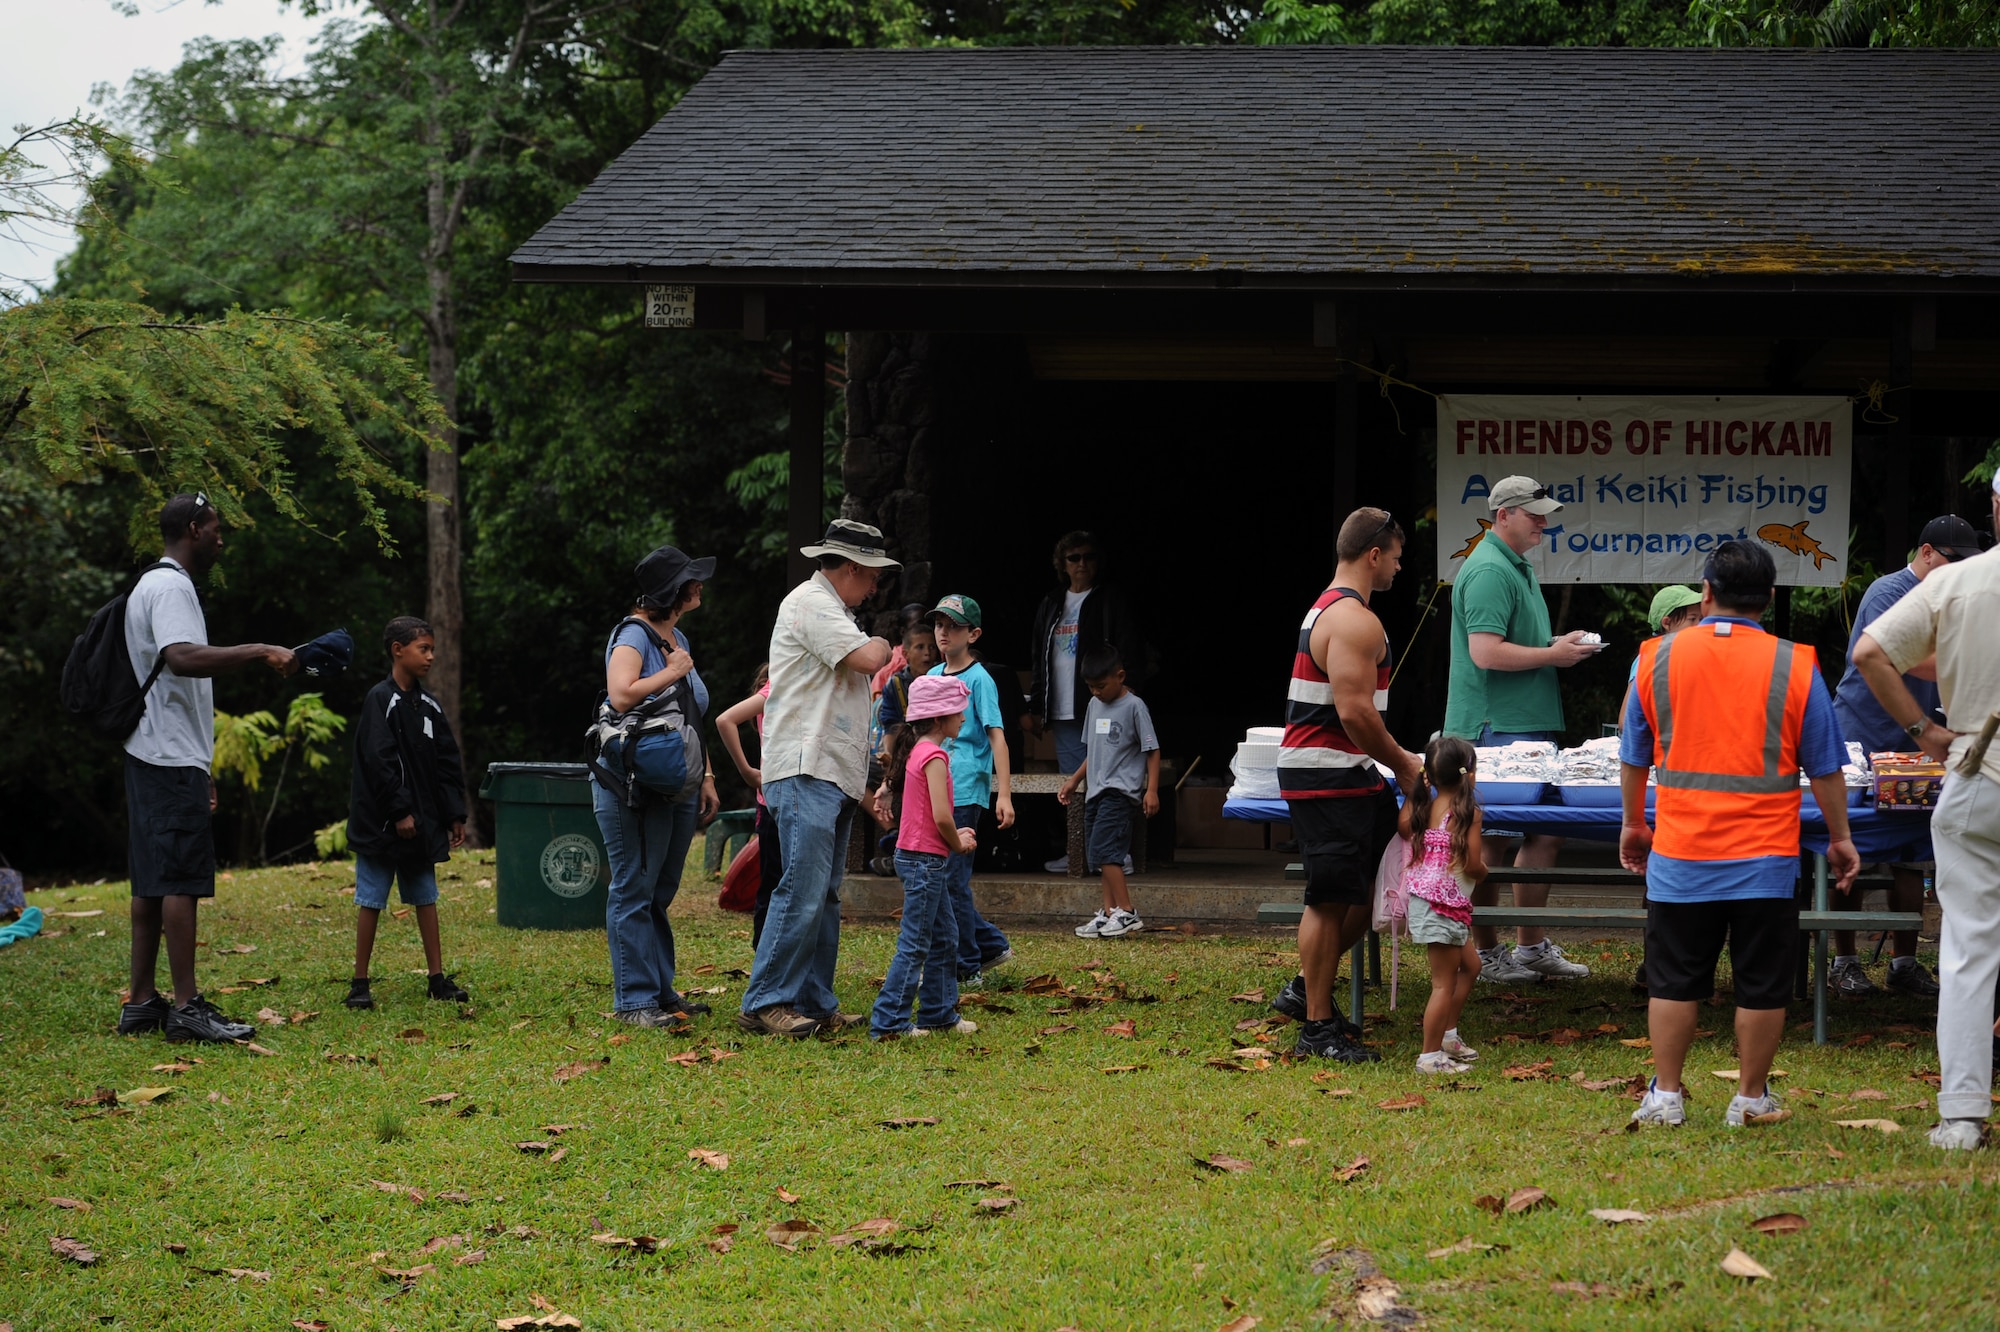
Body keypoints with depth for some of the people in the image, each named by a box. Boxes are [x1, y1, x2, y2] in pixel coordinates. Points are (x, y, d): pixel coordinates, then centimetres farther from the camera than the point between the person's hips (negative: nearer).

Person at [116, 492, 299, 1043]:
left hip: (156, 757, 11)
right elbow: (182, 658, -32)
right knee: (182, 880, -11)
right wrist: (259, 652, -35)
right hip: (172, 759, -11)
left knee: (153, 882, 10)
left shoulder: (155, 586, 21)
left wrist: (198, 768, 27)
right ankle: (187, 1008, -12)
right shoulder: (170, 588, -13)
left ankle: (142, 1002, 12)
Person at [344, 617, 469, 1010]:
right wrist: (400, 812, -20)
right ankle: (360, 984, 4)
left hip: (421, 822, 7)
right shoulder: (380, 700, -10)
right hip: (382, 824, -7)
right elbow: (379, 761, -17)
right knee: (371, 900, -1)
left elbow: (446, 764, 13)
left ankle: (438, 978, 14)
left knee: (425, 896, 9)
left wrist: (454, 815, 8)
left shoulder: (429, 705, 11)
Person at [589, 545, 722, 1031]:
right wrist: (672, 672, -16)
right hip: (634, 789, -9)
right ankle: (634, 1000, -3)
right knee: (634, 891, -5)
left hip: (677, 789, 9)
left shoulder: (677, 639, 17)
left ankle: (661, 990, 20)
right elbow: (621, 694, -28)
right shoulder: (633, 635, -10)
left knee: (660, 893, 14)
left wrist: (706, 778, 18)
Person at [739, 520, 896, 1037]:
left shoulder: (831, 608, 25)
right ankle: (765, 1003, -14)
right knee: (802, 889, -15)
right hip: (805, 774, -11)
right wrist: (880, 645, 3)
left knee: (825, 895, 9)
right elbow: (867, 659, -20)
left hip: (834, 777, 11)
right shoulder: (810, 603, -9)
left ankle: (814, 1002, 11)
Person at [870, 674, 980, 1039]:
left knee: (944, 938, 17)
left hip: (918, 858, 10)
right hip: (926, 859, -10)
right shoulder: (934, 756, -17)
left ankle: (940, 1013, 24)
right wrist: (958, 843, -5)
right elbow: (941, 816, -23)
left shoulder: (916, 750, 12)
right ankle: (888, 1021, -5)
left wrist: (955, 835, 10)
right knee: (914, 944, -6)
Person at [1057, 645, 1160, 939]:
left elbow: (1152, 750, -8)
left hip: (1120, 791, -8)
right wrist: (1074, 780, 21)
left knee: (1103, 850, -17)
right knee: (1101, 854, 7)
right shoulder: (1094, 705, 14)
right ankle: (1109, 913, 11)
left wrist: (1152, 790, -15)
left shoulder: (1134, 706, -8)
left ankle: (1127, 913, -14)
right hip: (1096, 791, 8)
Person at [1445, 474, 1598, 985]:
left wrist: (1558, 646, 13)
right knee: (1490, 844, -2)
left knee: (1543, 832, 12)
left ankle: (1533, 947, 19)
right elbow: (1486, 652, -24)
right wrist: (1553, 655, -15)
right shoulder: (1489, 571, -15)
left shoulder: (1518, 567, 18)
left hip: (1529, 725, 11)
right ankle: (1485, 953, 5)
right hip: (1497, 728, -11)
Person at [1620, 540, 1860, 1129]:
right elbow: (1825, 767, 0)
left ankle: (1665, 1096, 13)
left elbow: (1633, 756, 9)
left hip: (1680, 855, 2)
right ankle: (1751, 1099, 13)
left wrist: (1632, 823, 23)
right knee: (1761, 985, 8)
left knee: (1674, 980, 10)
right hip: (1765, 858, -1)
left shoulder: (1657, 658, -1)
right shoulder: (1796, 666, -5)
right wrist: (1839, 837, 12)